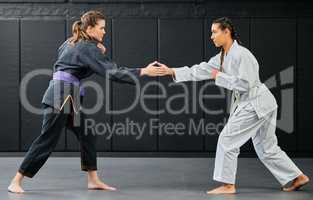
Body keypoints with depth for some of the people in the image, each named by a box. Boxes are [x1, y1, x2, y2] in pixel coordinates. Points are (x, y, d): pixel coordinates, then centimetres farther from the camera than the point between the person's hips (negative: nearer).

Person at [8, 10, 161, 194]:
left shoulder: (73, 42, 14)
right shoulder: (88, 48, -13)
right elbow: (111, 71, -19)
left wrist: (99, 53, 10)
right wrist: (143, 72, -20)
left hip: (70, 95, 10)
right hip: (61, 95, -10)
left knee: (87, 135, 11)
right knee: (48, 139, -9)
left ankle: (93, 180, 16)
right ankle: (16, 181, -4)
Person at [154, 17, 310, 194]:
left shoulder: (242, 54, -18)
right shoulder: (223, 57, 10)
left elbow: (244, 83, -24)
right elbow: (200, 70, 9)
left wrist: (220, 77, -14)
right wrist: (172, 71, 3)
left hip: (256, 104, -10)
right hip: (251, 104, 10)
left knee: (228, 140, -7)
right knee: (266, 147, 15)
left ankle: (228, 185, 2)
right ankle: (298, 177, 22)